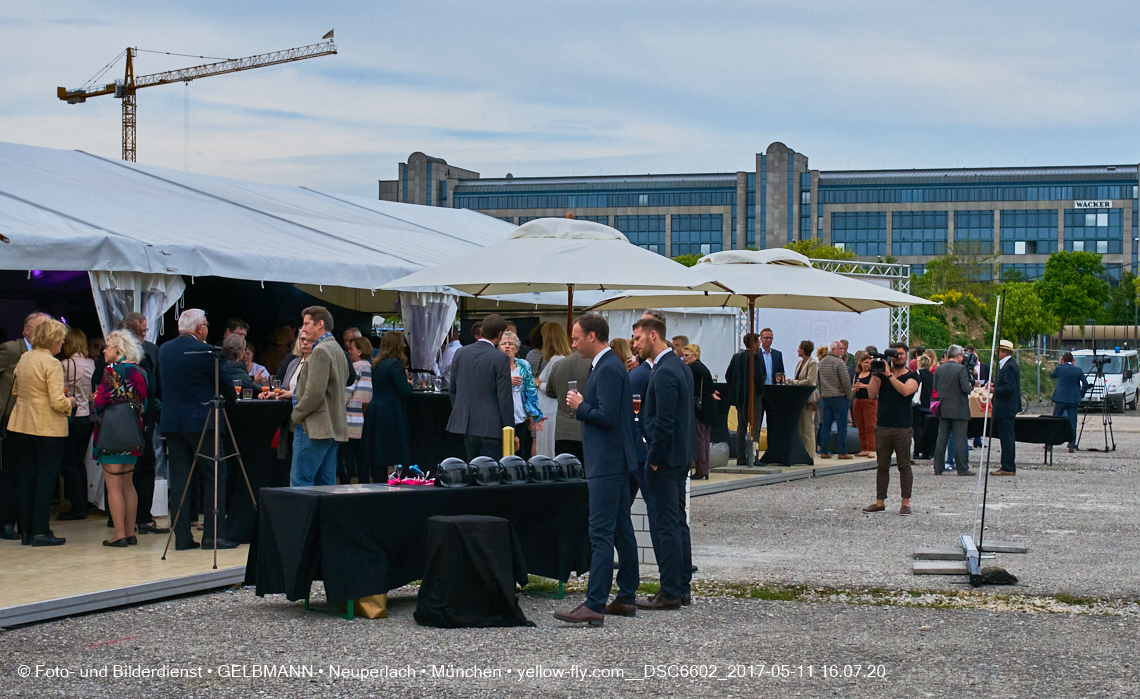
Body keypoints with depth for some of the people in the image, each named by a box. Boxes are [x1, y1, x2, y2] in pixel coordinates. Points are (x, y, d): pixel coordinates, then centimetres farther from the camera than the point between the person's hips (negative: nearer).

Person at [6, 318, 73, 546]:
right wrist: (69, 402, 0)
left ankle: (26, 531, 13)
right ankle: (40, 531, -2)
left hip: (21, 425, 7)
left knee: (24, 478, 10)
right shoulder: (52, 364, -16)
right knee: (45, 479, -1)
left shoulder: (24, 359, 7)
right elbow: (57, 402, -20)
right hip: (48, 429, -7)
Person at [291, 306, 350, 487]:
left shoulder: (320, 351, -14)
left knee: (300, 480, -9)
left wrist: (297, 414, -8)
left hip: (314, 427, -10)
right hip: (333, 427, 10)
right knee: (326, 482, 8)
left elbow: (315, 392, -21)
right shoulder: (338, 350, 18)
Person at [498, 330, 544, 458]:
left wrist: (535, 416, 2)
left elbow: (531, 392, 10)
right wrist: (508, 382, -19)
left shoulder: (524, 366, 10)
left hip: (521, 419, 3)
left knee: (524, 455, 1)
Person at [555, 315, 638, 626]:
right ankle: (626, 599, 20)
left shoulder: (608, 369, -17)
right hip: (614, 462, 11)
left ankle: (594, 606, -14)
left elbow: (606, 416, -23)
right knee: (621, 530, 13)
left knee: (601, 534, -12)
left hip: (607, 465, -11)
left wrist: (580, 406, -10)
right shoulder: (607, 365, 16)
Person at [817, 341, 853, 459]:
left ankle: (823, 451, 7)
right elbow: (846, 381, -14)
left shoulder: (821, 362, 11)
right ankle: (842, 452, -2)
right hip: (839, 396, -7)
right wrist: (849, 396, -3)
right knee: (841, 426, -2)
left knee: (825, 425, 8)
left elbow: (818, 382, 14)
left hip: (825, 397, 7)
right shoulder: (839, 363, -11)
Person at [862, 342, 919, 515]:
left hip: (902, 428, -3)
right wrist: (875, 374, -10)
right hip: (882, 427, 3)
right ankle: (880, 502, 11)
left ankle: (906, 503, 3)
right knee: (882, 466, 7)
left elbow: (905, 390, -18)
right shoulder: (882, 374, 10)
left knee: (904, 466, -1)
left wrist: (889, 374, -17)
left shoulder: (912, 376, 3)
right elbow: (872, 394, -1)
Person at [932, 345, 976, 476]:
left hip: (943, 409, 5)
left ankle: (938, 468, 10)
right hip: (959, 410, -5)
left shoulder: (939, 369, 5)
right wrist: (972, 387, 3)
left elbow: (935, 387, 10)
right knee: (960, 440, -1)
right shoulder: (961, 369, -13)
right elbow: (966, 388, -18)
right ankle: (962, 469, 1)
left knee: (942, 438, 9)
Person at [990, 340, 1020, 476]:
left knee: (1007, 437, -8)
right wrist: (995, 384, 12)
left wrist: (994, 390, -15)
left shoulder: (1008, 367, -18)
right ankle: (1010, 467, 18)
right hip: (1008, 407, 11)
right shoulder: (1011, 364, 15)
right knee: (1008, 438, 14)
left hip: (1005, 408, -11)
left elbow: (1009, 388, -25)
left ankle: (1007, 468, -6)